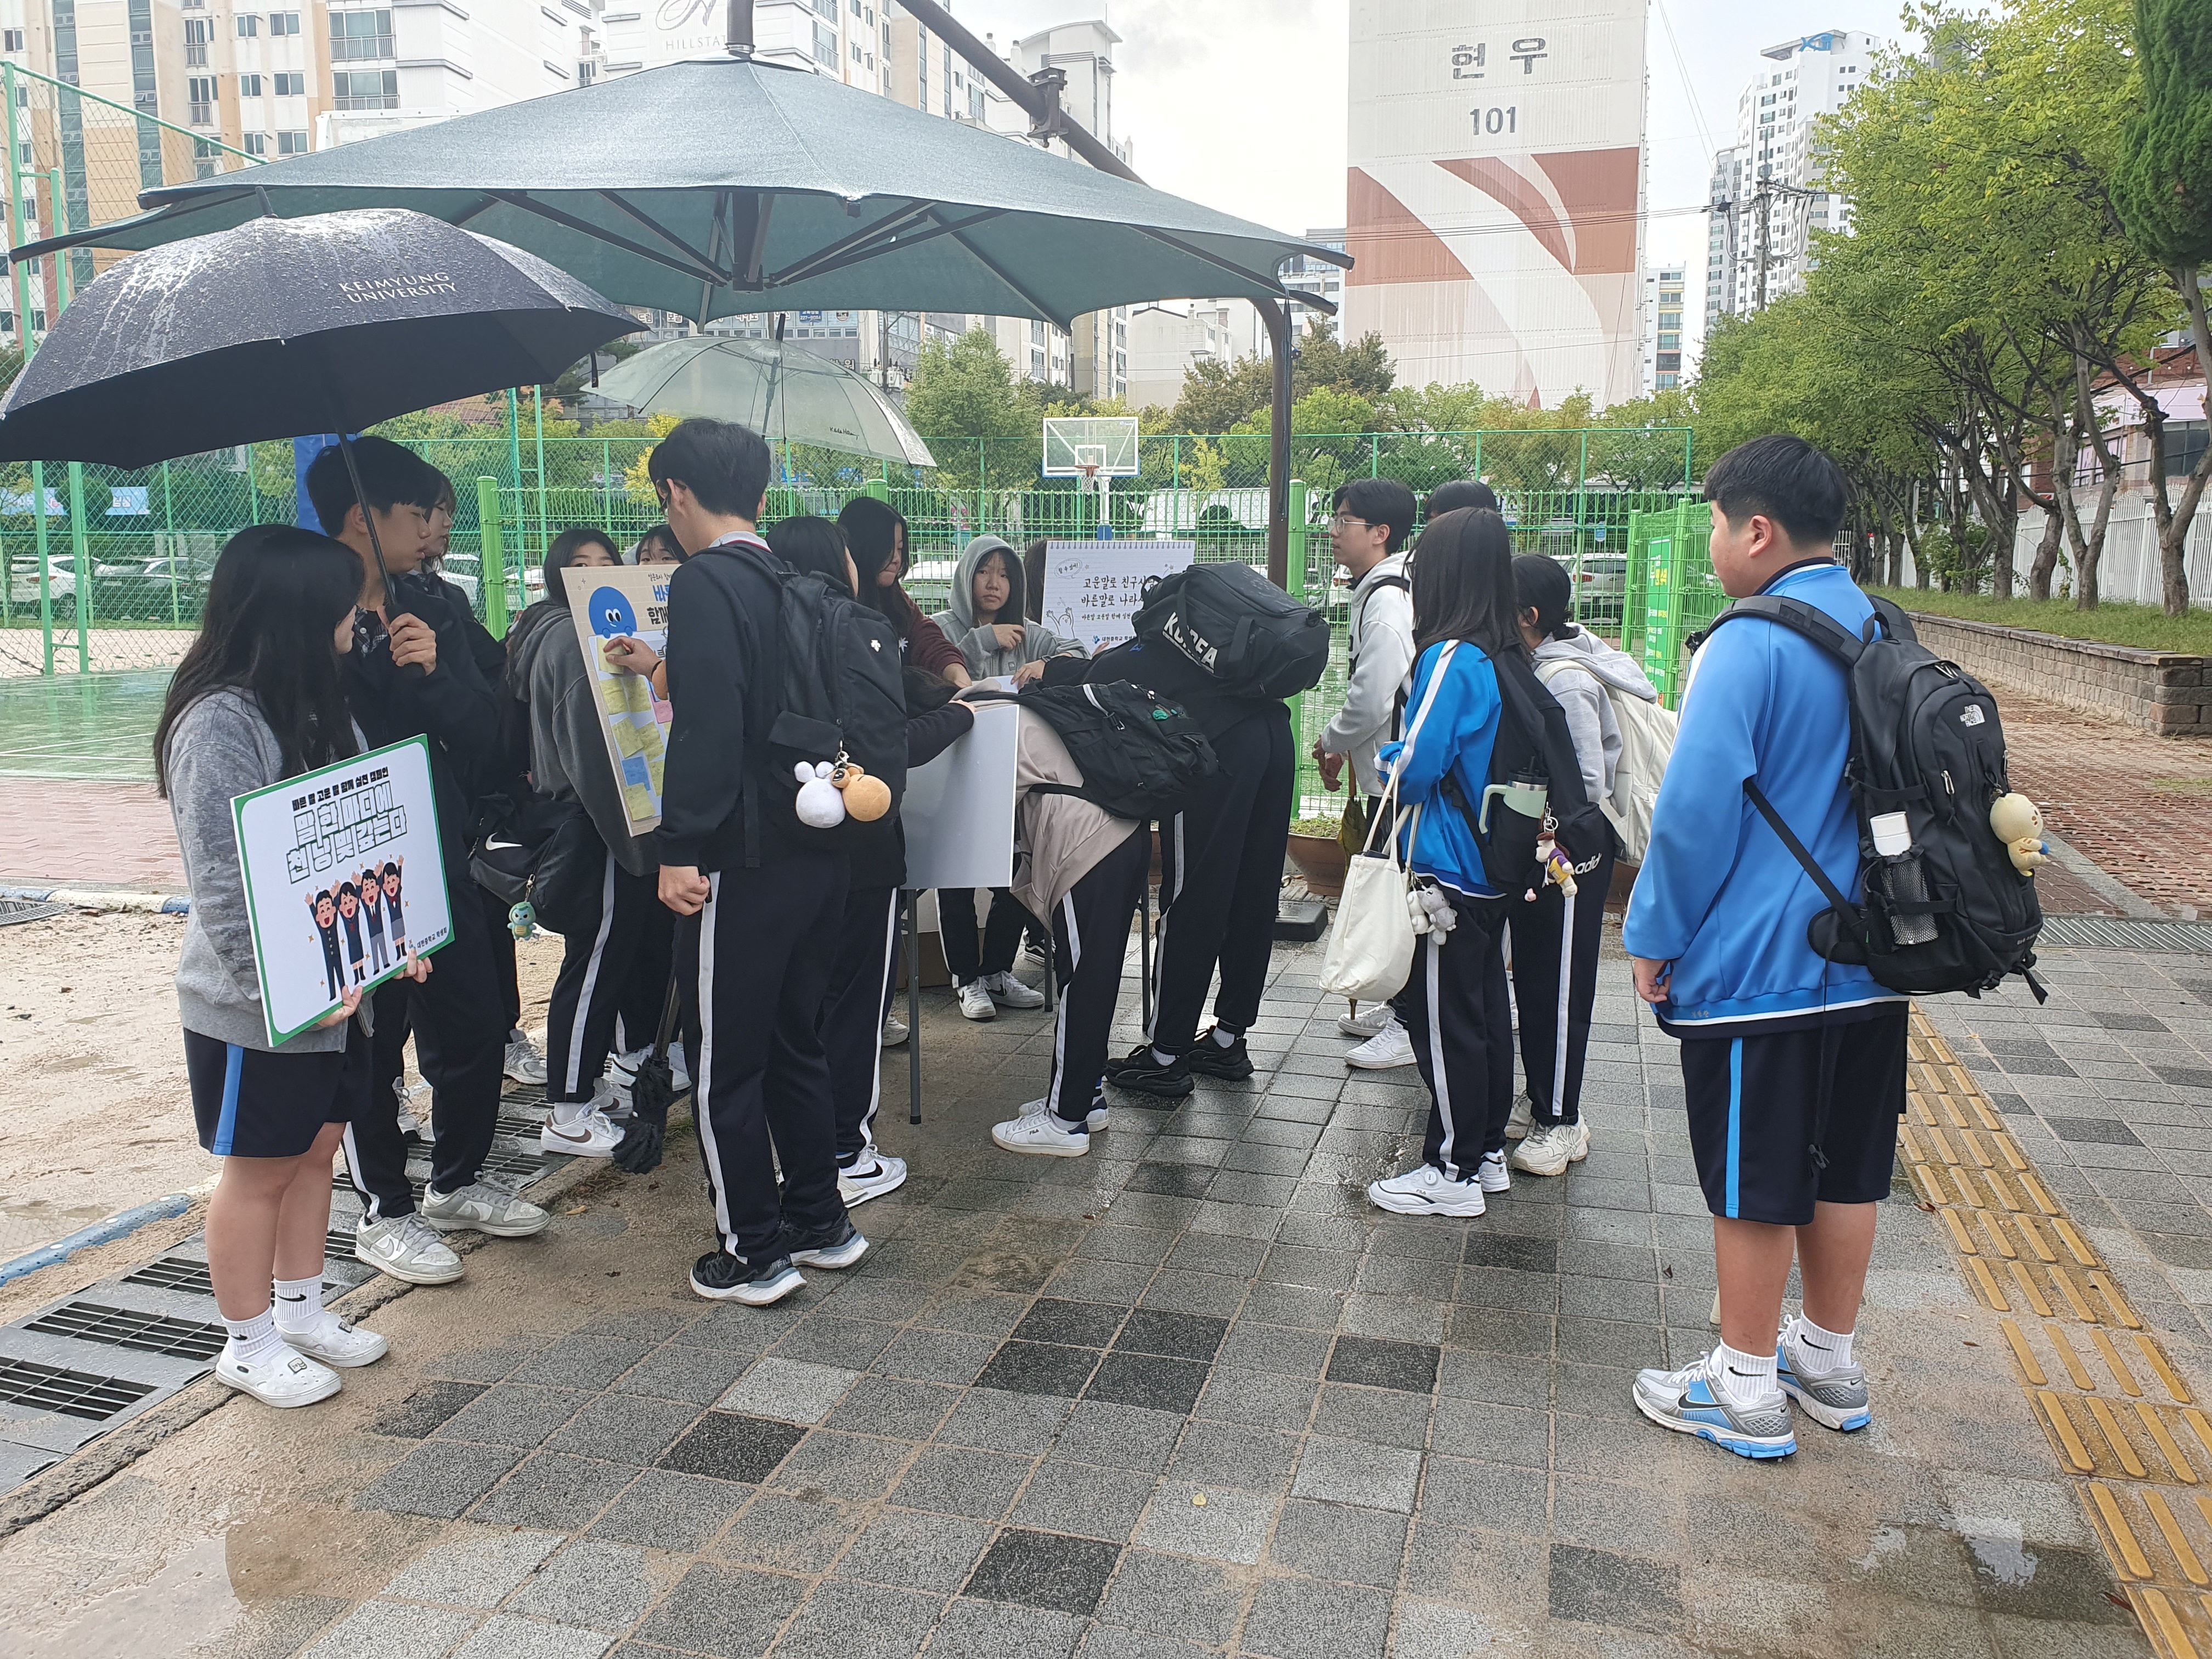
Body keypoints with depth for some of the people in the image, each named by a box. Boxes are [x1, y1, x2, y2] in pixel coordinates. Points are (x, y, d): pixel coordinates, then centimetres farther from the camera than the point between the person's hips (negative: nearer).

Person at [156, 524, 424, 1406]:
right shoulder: (219, 724, -19)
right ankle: (250, 1343, 24)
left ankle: (301, 1308, 35)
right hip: (256, 1006, -8)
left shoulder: (317, 710, 9)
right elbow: (222, 882, -23)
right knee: (260, 1167, 7)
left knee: (317, 1148, 18)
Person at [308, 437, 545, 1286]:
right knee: (370, 1043, 8)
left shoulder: (433, 609, 5)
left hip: (440, 861, 6)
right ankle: (385, 1212, 25)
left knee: (476, 1026, 13)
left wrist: (435, 670, -17)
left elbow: (483, 729, -2)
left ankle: (458, 1183, 34)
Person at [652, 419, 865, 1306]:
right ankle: (822, 1222, 30)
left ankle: (755, 1252, 15)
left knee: (727, 1064, 5)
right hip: (818, 850, 8)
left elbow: (707, 726, -23)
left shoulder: (704, 583, -13)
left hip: (746, 859, -8)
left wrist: (682, 850, -19)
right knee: (796, 1042, 20)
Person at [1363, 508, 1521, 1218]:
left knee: (1444, 1024, 1)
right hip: (1491, 867, 9)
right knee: (1486, 1012, 17)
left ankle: (1452, 1172, 11)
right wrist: (1402, 756, 16)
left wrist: (1379, 757, 0)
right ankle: (1487, 1152, 29)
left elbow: (1416, 768, -20)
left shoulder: (1450, 659, -19)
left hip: (1446, 872, -9)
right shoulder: (1505, 659, 7)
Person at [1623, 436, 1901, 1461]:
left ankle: (1746, 1393, 18)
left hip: (1755, 965, -8)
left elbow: (1696, 809, -21)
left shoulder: (1749, 647, -19)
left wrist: (1654, 938, -9)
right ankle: (1829, 1364, 33)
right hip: (1867, 962, 8)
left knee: (1753, 1184, 4)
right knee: (1846, 1170, 18)